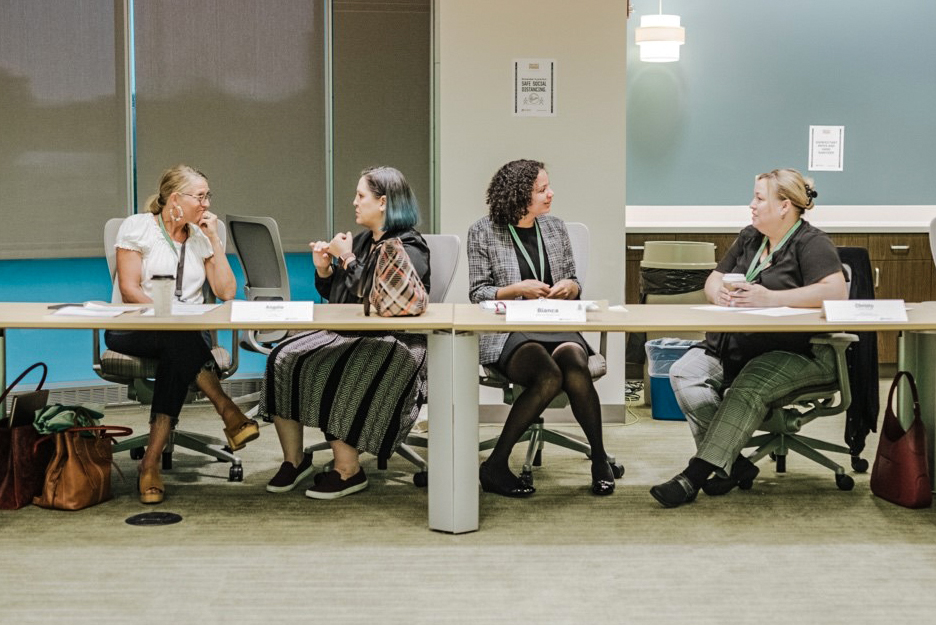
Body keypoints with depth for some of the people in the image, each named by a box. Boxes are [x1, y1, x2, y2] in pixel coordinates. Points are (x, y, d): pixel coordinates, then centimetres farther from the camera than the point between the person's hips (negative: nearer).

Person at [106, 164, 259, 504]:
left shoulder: (201, 237, 13)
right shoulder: (137, 227, 1)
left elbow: (227, 292, 4)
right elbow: (129, 289, -8)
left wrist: (214, 240, 1)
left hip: (187, 335, 3)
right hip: (134, 330, -3)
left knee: (180, 351, -33)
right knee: (181, 340, -38)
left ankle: (151, 462, -34)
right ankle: (228, 411, -32)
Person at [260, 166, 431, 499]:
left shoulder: (408, 250, -9)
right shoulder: (362, 241, 18)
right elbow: (336, 296, 24)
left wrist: (347, 260, -12)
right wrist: (324, 269, 4)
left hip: (393, 344, -8)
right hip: (349, 335, 8)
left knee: (326, 372, -31)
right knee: (283, 358, -12)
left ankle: (347, 469, -18)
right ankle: (293, 459, -5)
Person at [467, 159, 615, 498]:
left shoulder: (555, 228, 15)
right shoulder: (484, 232, 2)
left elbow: (575, 285, 20)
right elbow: (477, 292, 2)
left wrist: (569, 286, -4)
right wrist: (517, 289, -13)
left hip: (556, 326, 4)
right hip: (506, 332, -4)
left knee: (576, 367, -32)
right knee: (549, 376, -34)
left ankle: (599, 459, -16)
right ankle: (496, 466, -21)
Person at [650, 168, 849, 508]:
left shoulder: (811, 243, -7)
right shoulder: (749, 237, 18)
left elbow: (836, 291, -23)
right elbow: (714, 279, 22)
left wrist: (771, 298, -27)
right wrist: (720, 293, -5)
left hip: (799, 349, -7)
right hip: (736, 344, 8)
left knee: (748, 387, -35)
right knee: (684, 372, -16)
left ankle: (694, 476, -33)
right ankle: (734, 465, -19)